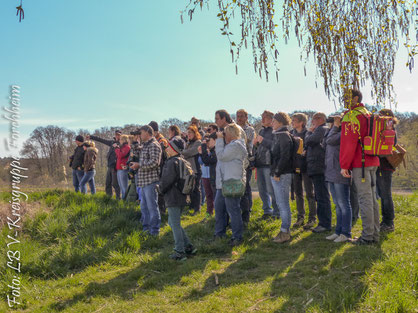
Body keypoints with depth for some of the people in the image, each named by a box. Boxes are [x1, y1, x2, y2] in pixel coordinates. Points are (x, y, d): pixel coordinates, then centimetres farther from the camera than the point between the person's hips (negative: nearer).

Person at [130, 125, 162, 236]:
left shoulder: (153, 145, -12)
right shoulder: (145, 145, 19)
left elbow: (154, 162, -22)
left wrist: (139, 165, -18)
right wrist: (136, 164, 11)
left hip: (151, 180, -10)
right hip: (144, 181, 10)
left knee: (152, 206, -4)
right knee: (144, 206, 17)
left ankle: (154, 230, 5)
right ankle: (146, 227, 28)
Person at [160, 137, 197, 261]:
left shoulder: (172, 162, -18)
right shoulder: (181, 161, 12)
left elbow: (166, 180, -21)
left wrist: (161, 189, 0)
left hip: (173, 198, -10)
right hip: (181, 197, 10)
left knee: (175, 224, 0)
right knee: (173, 223, 19)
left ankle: (180, 252, 8)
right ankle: (188, 246, 22)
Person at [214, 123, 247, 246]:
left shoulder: (236, 145, -13)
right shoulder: (230, 144, 22)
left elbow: (221, 155, -18)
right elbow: (220, 155, 20)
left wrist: (219, 140, -8)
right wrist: (219, 140, 12)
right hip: (223, 183, 11)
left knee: (233, 210, -6)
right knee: (219, 207, 16)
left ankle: (237, 237, 3)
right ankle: (219, 234, 28)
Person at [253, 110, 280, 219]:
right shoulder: (261, 131, 19)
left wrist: (263, 141, -18)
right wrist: (255, 144, 4)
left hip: (269, 164, -8)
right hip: (259, 164, 8)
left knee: (271, 190, -4)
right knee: (262, 190, 13)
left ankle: (276, 212, 8)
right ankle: (267, 211, 25)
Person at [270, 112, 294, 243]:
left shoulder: (284, 136, -12)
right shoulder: (278, 135, 16)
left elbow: (285, 156, -20)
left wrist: (277, 173, -18)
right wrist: (274, 172, 14)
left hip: (282, 175, -10)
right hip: (276, 174, 10)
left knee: (283, 204, -4)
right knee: (280, 203, 14)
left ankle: (285, 232, 4)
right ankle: (285, 230, 24)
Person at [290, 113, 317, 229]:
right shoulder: (291, 133, 9)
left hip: (306, 166, -5)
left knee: (309, 193, 1)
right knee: (298, 193, 11)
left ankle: (312, 218, 10)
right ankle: (300, 217, 21)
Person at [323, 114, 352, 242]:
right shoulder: (335, 133, 18)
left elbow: (330, 140, -22)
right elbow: (325, 143, 11)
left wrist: (335, 127, -9)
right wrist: (333, 128, 10)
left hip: (340, 174, -9)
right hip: (331, 174, 9)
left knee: (343, 204, -2)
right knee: (337, 205, 14)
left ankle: (346, 233, 5)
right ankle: (338, 231, 22)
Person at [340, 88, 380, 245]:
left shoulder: (351, 116, -10)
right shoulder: (367, 114, 20)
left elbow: (348, 143, -16)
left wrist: (344, 165, -13)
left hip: (360, 163, -9)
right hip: (372, 162, 9)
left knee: (364, 199, -7)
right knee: (372, 198, 12)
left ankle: (367, 236, -3)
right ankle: (374, 233, 19)